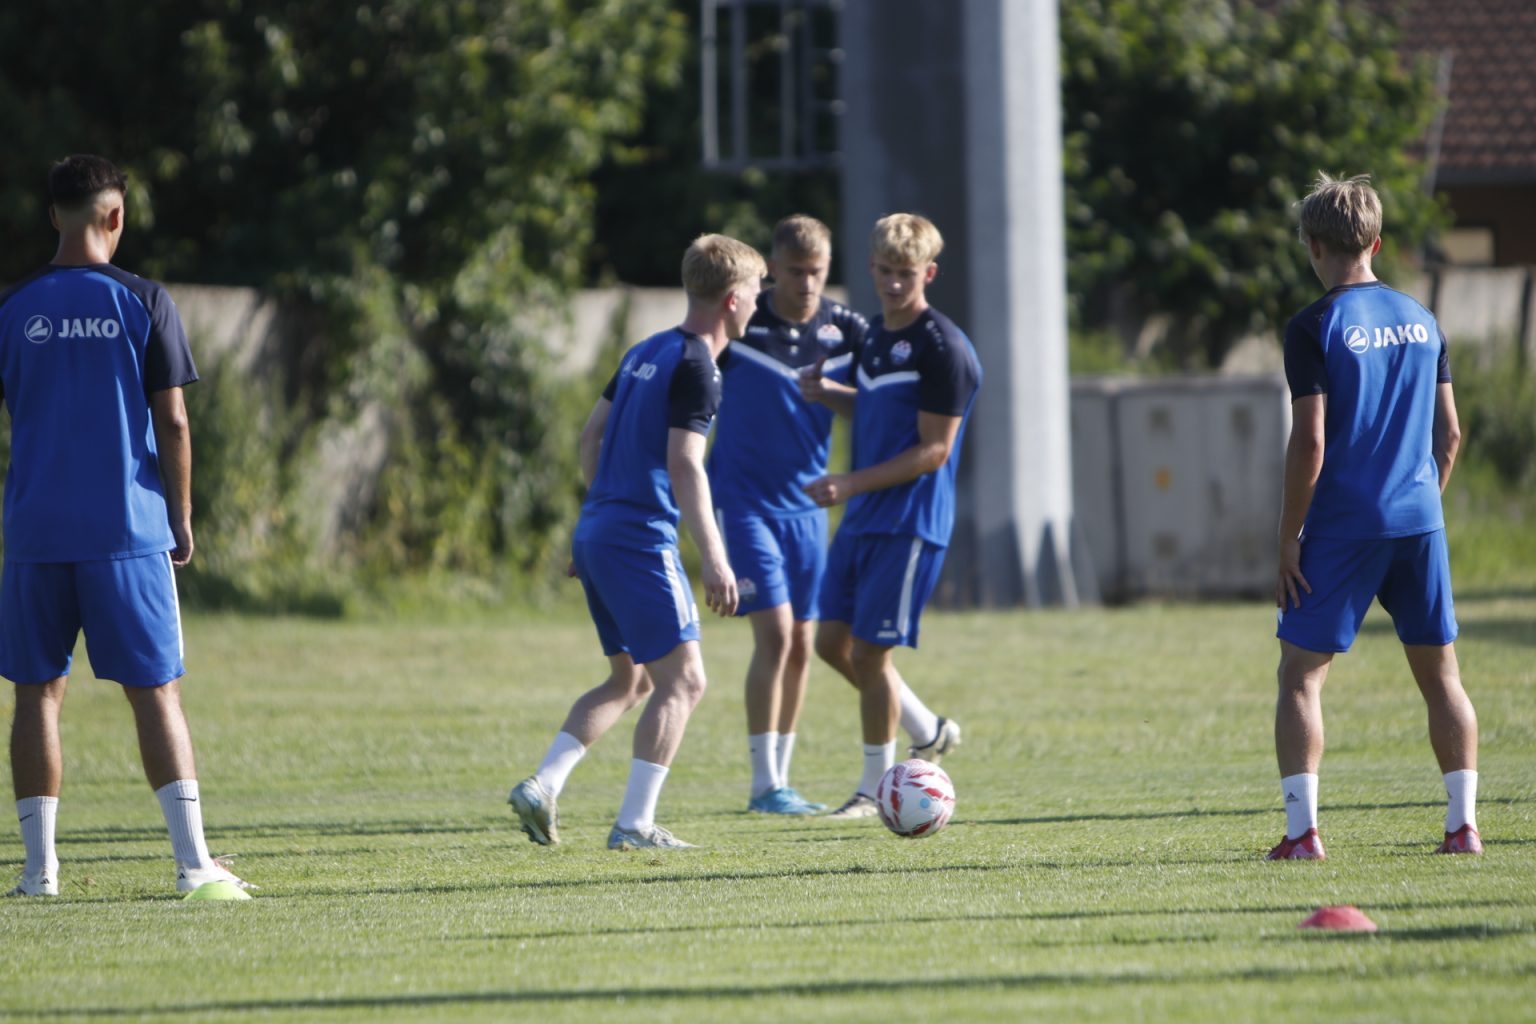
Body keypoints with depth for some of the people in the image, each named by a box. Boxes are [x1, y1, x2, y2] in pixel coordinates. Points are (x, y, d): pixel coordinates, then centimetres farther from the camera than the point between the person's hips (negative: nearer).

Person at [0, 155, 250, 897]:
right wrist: (182, 520, 7)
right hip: (129, 530, -1)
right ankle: (193, 859, -7)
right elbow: (172, 423, -2)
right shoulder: (142, 302, -2)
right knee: (155, 691, 0)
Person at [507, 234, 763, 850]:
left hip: (597, 529, 9)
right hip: (641, 538, -9)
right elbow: (684, 464, -20)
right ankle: (635, 824, -8)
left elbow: (591, 435, 21)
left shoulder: (645, 353, 15)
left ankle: (541, 787, 8)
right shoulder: (696, 368, -12)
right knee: (682, 679, -4)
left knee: (630, 679, 18)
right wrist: (714, 559, -24)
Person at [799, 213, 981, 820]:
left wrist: (852, 484, -22)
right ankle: (928, 733, 27)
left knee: (870, 652, -6)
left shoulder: (943, 348, -15)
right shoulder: (877, 334, 13)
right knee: (833, 642, 10)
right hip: (862, 518, 9)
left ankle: (875, 789, 7)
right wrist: (828, 394, 7)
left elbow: (934, 450, -17)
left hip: (910, 524, -9)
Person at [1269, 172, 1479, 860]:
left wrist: (1288, 543, -8)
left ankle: (1301, 830, -7)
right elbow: (1449, 433, 12)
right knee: (1440, 674, 11)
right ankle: (1464, 823, 7)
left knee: (1300, 676, 1)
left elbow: (1309, 444, -13)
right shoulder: (1421, 320, 10)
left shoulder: (1314, 327, -8)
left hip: (1343, 527, -5)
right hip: (1419, 520, 5)